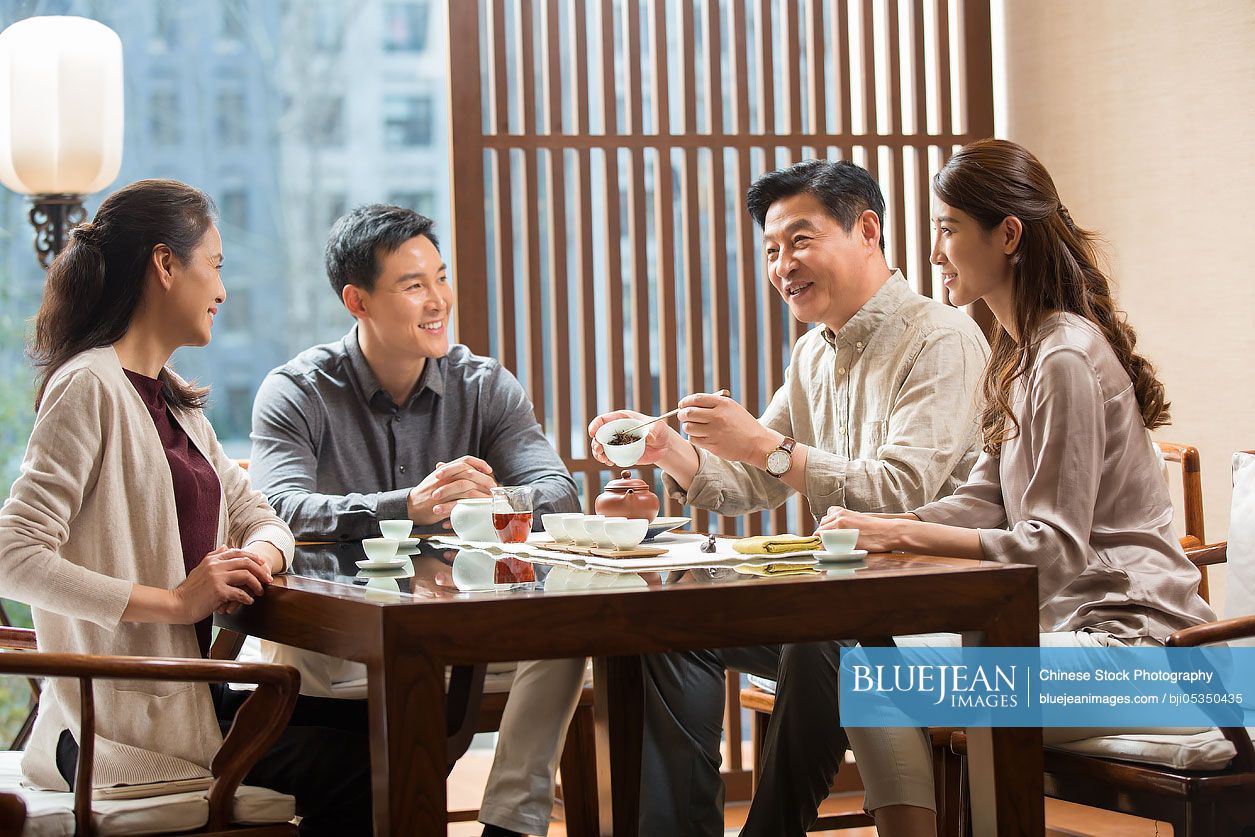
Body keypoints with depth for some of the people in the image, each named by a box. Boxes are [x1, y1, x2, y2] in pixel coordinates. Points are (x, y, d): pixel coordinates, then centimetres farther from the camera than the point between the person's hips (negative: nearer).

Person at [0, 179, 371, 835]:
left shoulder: (173, 399, 17)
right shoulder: (89, 387, -13)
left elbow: (259, 517, 19)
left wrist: (260, 555, -6)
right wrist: (173, 601, -24)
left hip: (189, 699, 9)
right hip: (127, 729, -9)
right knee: (358, 775, -14)